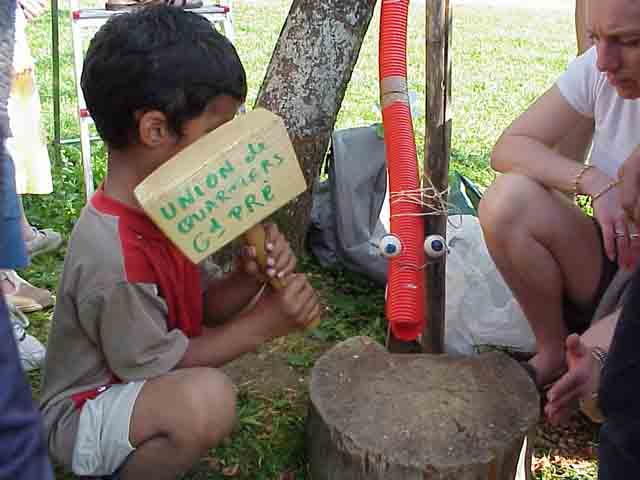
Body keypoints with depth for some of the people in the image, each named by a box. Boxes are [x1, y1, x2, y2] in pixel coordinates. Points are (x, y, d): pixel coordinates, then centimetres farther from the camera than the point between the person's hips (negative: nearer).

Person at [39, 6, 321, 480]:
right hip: (82, 418, -9)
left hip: (139, 379, 10)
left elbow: (200, 308, 1)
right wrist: (262, 324, -21)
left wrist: (248, 278, -19)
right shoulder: (113, 260, -33)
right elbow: (156, 366, -23)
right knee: (208, 398, -35)